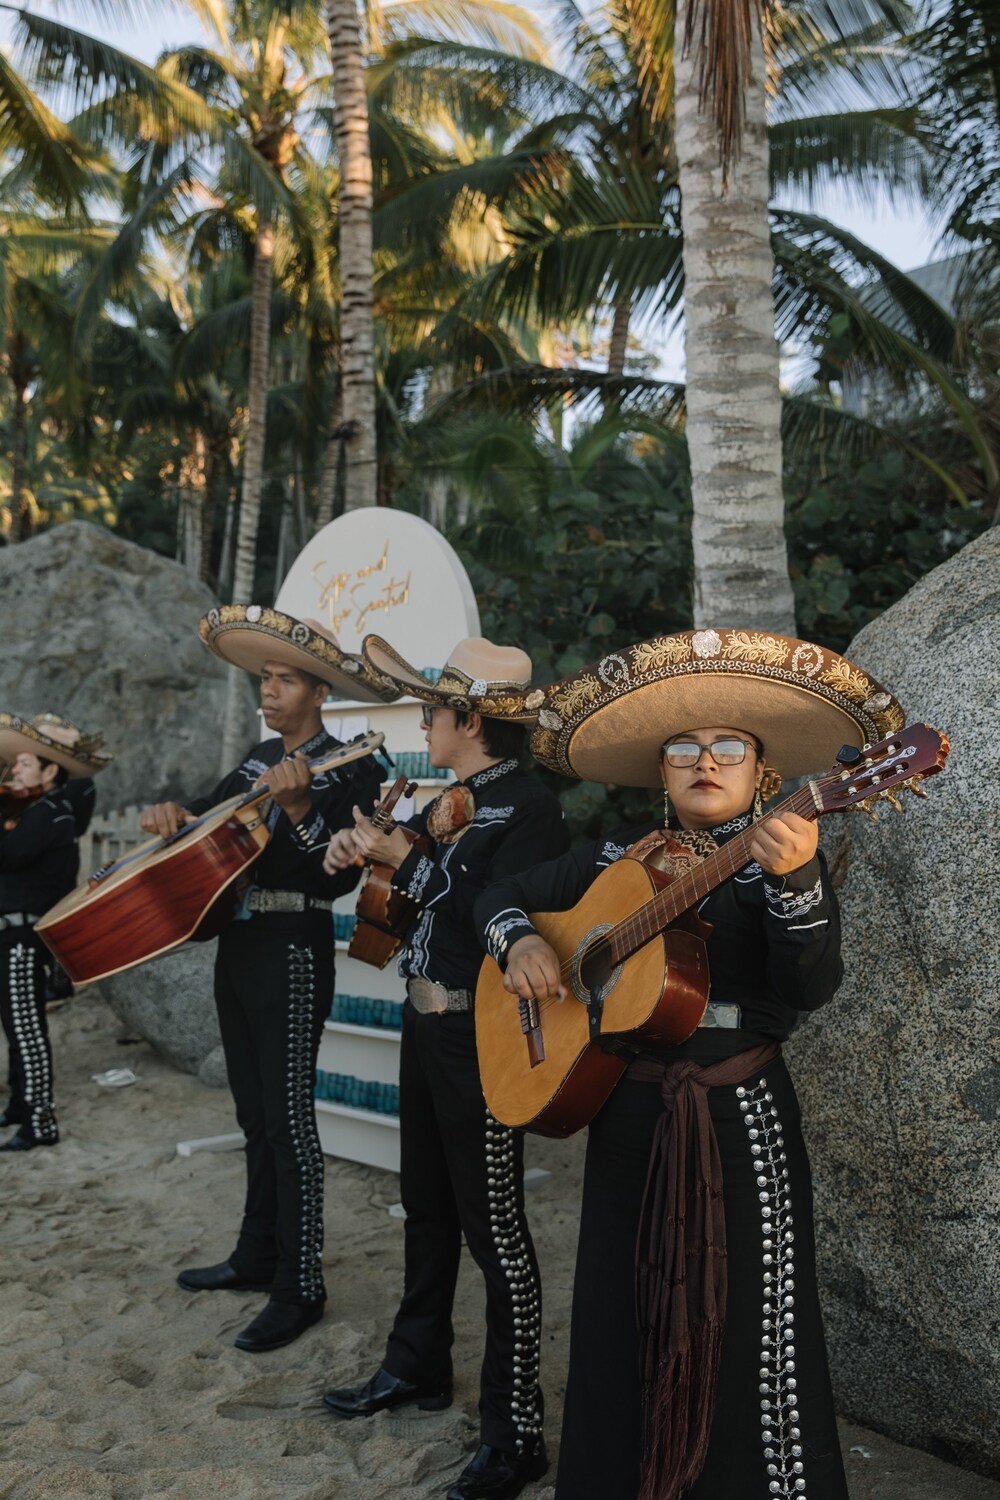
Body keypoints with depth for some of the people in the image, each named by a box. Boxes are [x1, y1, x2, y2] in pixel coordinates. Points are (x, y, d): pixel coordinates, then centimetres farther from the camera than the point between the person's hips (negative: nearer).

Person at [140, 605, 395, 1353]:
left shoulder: (349, 773, -11)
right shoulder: (261, 758, 13)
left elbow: (341, 877, -19)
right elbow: (210, 810, 24)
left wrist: (298, 807, -30)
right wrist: (173, 812, 2)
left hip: (293, 953, -8)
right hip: (239, 946, 8)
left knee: (288, 1120, -3)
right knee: (255, 1116, 17)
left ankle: (300, 1287, 8)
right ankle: (257, 1256, 31)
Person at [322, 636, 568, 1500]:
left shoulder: (529, 809, -17)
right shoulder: (452, 801, 9)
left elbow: (492, 917, -26)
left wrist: (407, 858, -20)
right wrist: (367, 848, 0)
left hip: (481, 1038, -9)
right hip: (427, 1023, 9)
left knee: (493, 1226, 0)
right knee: (427, 1204, 22)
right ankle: (418, 1367, 42)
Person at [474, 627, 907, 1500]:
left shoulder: (783, 854, -5)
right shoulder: (616, 858, 7)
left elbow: (811, 987, -20)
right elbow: (507, 894, 16)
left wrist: (794, 881, -38)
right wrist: (520, 941, -6)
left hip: (740, 1119, -4)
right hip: (626, 1113, 4)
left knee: (741, 1330, 2)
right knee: (621, 1326, 15)